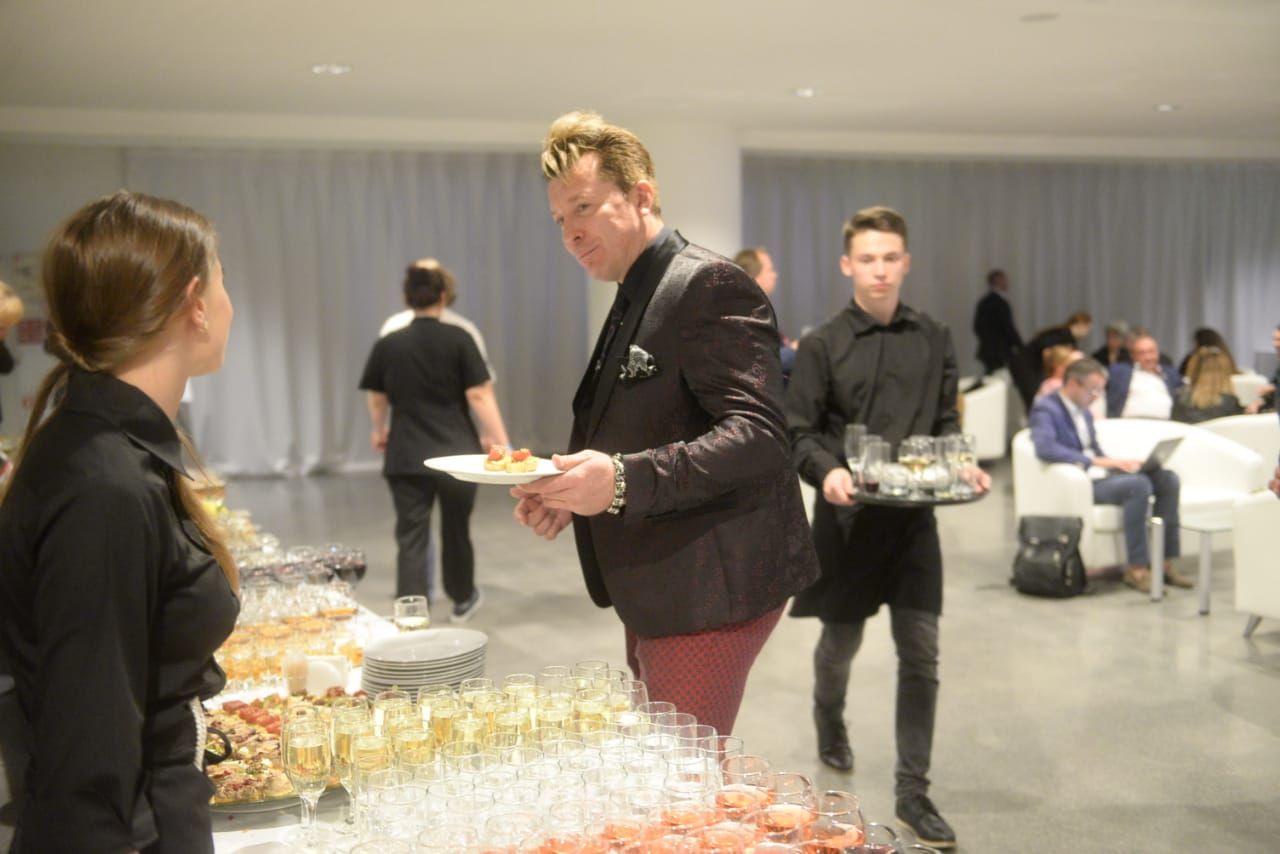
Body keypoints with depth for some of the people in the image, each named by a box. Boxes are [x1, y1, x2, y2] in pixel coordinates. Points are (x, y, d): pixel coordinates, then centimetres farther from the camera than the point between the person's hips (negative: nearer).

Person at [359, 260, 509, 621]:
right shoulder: (458, 340, -6)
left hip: (406, 457, 0)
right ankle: (463, 600, 38)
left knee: (411, 537, 2)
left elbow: (376, 399, 12)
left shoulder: (387, 345, 0)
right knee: (456, 530, 18)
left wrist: (379, 431, 31)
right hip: (455, 452, 0)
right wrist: (500, 441, -8)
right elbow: (479, 395, -11)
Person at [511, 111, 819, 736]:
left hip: (708, 596, -10)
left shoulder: (709, 285, -13)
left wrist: (624, 481, -34)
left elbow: (756, 435, -24)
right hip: (655, 600, 10)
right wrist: (573, 493, 7)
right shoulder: (635, 302, 17)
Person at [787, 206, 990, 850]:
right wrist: (827, 472, -24)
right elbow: (798, 433, -5)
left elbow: (947, 423, 10)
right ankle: (830, 724, 46)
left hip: (914, 514, 2)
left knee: (920, 652, -1)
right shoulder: (822, 345, -5)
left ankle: (913, 792, 9)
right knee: (841, 639, 14)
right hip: (848, 513, -2)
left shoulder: (933, 340, 4)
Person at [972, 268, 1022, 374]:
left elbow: (977, 327, 14)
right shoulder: (1000, 303, -15)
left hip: (986, 350, 8)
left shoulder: (983, 302, 10)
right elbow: (1009, 328, -15)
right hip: (1001, 353, -8)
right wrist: (1022, 348, -6)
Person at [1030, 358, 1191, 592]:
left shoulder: (1084, 412, 19)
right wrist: (1094, 461, -29)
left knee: (1167, 478, -8)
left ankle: (1164, 561, -7)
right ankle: (1136, 568, -24)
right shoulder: (1046, 409, -9)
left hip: (1098, 475, 9)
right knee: (1138, 484, -31)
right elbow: (1045, 447, -28)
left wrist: (1117, 462, 2)